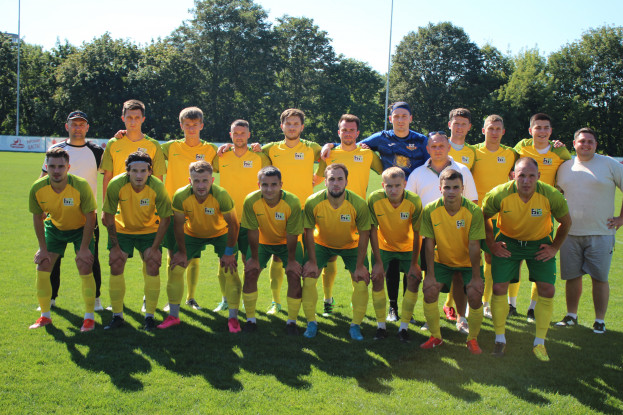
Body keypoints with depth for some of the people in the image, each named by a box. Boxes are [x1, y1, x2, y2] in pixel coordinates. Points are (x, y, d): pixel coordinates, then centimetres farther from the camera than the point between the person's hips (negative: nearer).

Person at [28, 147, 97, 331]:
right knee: (42, 268, -3)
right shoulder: (37, 188, -21)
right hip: (54, 228, 3)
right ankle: (45, 316, 14)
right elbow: (37, 217, -5)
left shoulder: (81, 186, -30)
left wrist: (84, 248, -19)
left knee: (85, 269, -14)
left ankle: (89, 317, 2)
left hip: (81, 228, -3)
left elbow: (90, 217, -20)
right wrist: (43, 248, -5)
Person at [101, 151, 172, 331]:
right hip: (122, 229, 1)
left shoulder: (157, 187, -26)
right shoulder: (116, 185, -26)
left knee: (152, 267, -10)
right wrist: (115, 246, -11)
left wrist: (154, 248, -14)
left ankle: (149, 316, 4)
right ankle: (117, 316, 8)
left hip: (150, 230, 0)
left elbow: (165, 219, -14)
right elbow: (108, 216, -13)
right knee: (115, 266, -6)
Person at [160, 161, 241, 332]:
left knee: (230, 271, -13)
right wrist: (182, 252, -8)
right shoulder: (181, 196, -29)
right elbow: (178, 224, -14)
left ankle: (233, 318, 2)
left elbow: (233, 224, -21)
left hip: (221, 233, -2)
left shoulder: (221, 195, -34)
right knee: (175, 268, -4)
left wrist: (229, 253, -17)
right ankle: (173, 316, 13)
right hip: (192, 233, 2)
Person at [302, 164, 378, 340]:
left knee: (362, 282, -9)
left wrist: (360, 266, -15)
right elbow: (309, 232, -14)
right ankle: (311, 323, 8)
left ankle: (356, 325, 9)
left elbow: (364, 234, -17)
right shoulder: (313, 202, -27)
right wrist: (312, 261, -12)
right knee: (308, 278, -10)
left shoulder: (359, 204, -28)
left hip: (351, 246, 0)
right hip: (321, 244, 0)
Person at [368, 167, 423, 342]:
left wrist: (414, 264, -13)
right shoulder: (374, 199, -24)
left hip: (408, 248, 0)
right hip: (383, 246, 0)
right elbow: (373, 230, -15)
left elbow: (417, 234, -15)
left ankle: (404, 327, 1)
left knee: (414, 280, -12)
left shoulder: (414, 201, -25)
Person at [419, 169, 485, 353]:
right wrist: (430, 274, -13)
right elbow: (429, 244, -13)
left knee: (475, 296, -15)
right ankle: (436, 337, 10)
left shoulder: (474, 211, -24)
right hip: (442, 261, 2)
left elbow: (474, 246, -20)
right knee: (429, 292, -12)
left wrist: (476, 277, -16)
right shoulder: (430, 210, -19)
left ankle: (472, 339, 9)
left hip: (469, 262, -1)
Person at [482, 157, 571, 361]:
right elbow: (483, 217, -5)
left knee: (547, 290, -7)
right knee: (499, 288, -8)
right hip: (507, 241, 0)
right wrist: (492, 244, -4)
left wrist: (554, 247, -2)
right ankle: (500, 339, 12)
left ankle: (539, 343, 9)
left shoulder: (552, 196, -25)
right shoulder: (499, 194, -26)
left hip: (539, 243, 1)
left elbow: (566, 222, -4)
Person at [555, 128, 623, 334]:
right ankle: (571, 316, 22)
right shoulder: (565, 167, 10)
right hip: (570, 232, 3)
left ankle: (599, 321, 9)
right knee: (572, 276, 8)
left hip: (600, 233, -3)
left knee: (599, 278, -1)